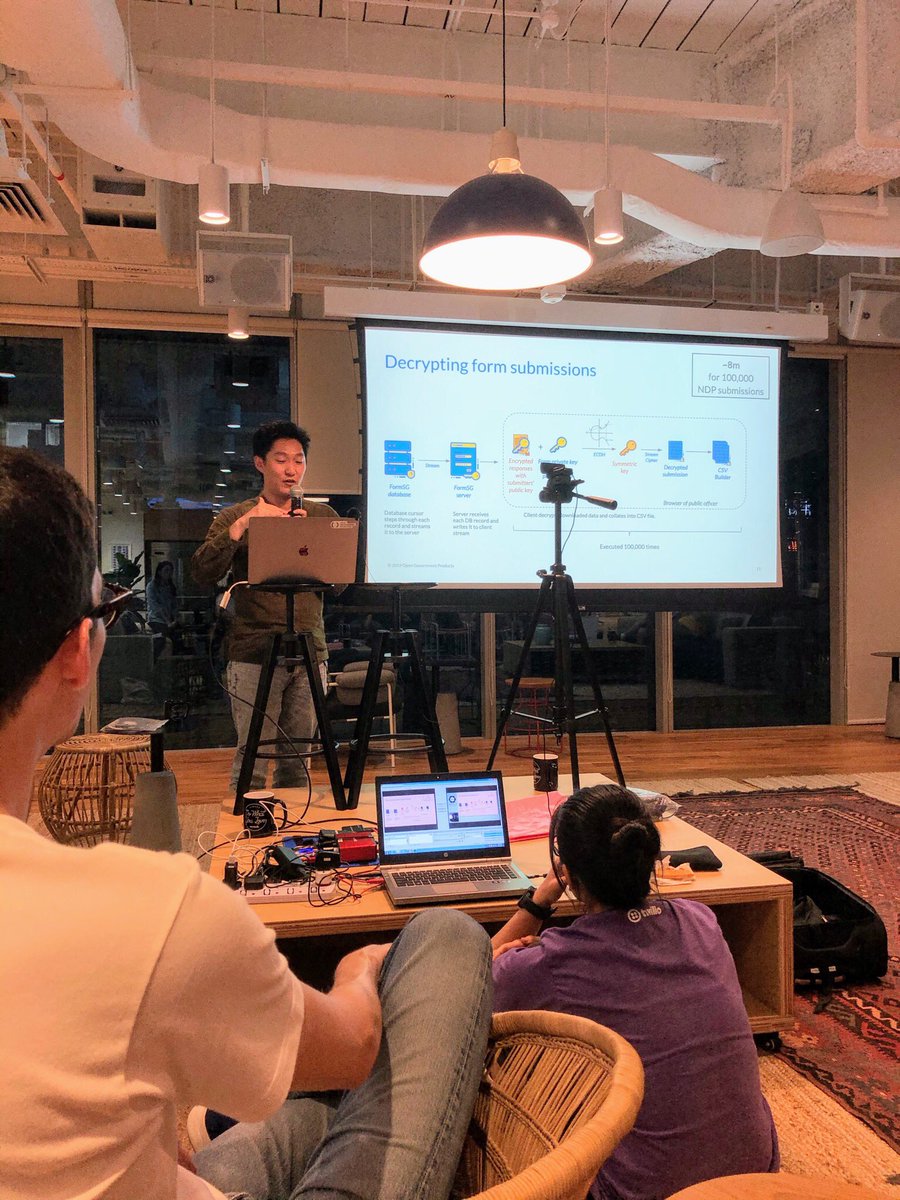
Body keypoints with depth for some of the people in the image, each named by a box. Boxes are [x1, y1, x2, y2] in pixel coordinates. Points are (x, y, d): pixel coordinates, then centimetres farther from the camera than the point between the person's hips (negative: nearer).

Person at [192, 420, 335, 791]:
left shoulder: (322, 516, 13)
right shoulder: (235, 517, 7)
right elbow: (203, 572, -8)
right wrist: (241, 525, -16)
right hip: (254, 654, -2)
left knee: (298, 757, 8)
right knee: (252, 756, -3)